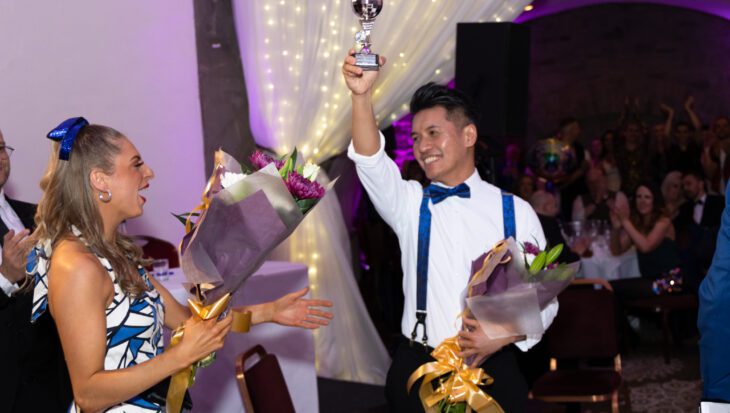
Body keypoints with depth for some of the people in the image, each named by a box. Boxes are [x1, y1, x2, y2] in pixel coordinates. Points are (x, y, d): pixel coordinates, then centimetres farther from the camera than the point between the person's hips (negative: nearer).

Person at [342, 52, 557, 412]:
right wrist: (361, 95, -30)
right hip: (417, 370, 1)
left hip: (492, 370, -1)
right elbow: (370, 161, -15)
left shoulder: (516, 211, 2)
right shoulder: (410, 204, 4)